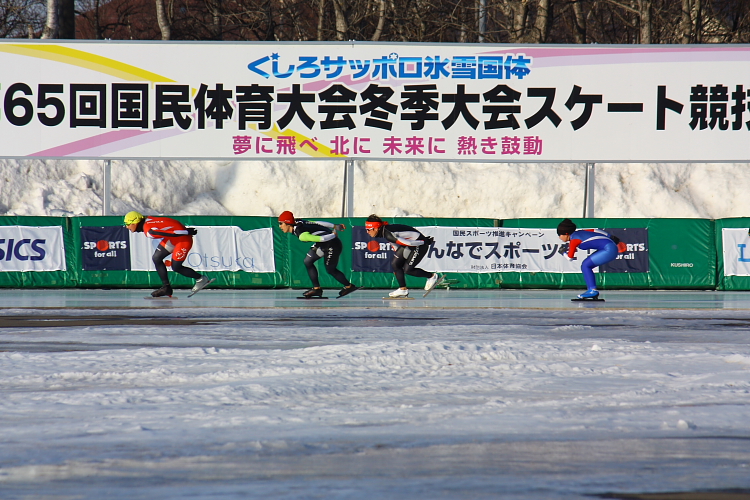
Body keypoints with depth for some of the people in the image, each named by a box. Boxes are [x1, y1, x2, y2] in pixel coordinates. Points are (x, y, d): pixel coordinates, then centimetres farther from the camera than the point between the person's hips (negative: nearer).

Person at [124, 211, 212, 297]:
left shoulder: (149, 231, -27)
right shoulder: (147, 220, 2)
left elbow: (172, 232, -27)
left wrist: (188, 232, -19)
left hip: (183, 239, -10)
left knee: (176, 267, -3)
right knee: (156, 258, 6)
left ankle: (201, 279, 16)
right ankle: (166, 287, 13)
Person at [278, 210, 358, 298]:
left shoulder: (302, 236, -29)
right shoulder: (298, 222, -3)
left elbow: (321, 238, -28)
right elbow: (317, 223, 2)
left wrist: (333, 234, -10)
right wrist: (335, 226, 8)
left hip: (332, 244, -9)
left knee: (330, 270, 7)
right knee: (308, 262, 7)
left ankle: (349, 286, 29)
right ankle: (317, 288, 16)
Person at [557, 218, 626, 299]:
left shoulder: (574, 240, -10)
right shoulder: (578, 233, 14)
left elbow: (570, 258, 0)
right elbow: (595, 231, 20)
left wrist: (563, 251, 20)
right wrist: (612, 237, 26)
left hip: (609, 250, -10)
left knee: (585, 265, -11)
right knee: (585, 266, 9)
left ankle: (593, 290, -13)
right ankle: (591, 289, 10)